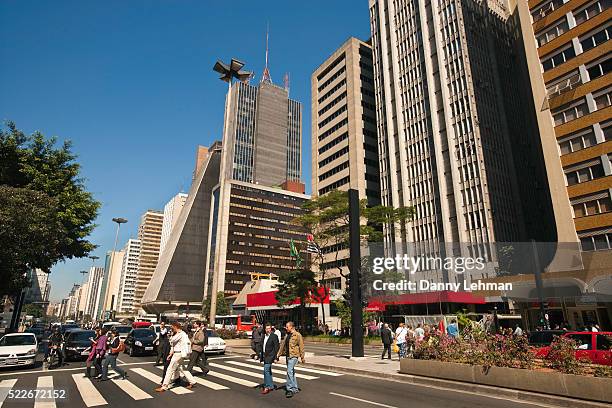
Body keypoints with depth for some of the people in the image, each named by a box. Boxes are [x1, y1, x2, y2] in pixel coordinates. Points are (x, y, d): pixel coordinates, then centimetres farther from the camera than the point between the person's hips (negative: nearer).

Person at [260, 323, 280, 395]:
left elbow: (277, 347, -13)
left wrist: (276, 357, -16)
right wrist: (261, 356, 14)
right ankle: (271, 386, 24)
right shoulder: (264, 336, 10)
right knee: (268, 371, 14)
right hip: (265, 356, 8)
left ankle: (267, 387, -6)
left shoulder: (274, 336, -11)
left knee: (266, 370, -13)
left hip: (270, 356, -8)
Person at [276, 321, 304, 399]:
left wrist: (302, 357, -10)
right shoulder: (287, 335, 12)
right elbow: (283, 345, 16)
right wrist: (278, 355, 13)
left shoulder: (297, 335, -10)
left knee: (289, 371, -16)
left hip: (294, 355, -8)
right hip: (287, 355, 8)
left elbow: (301, 346, -10)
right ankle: (295, 388, 26)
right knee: (291, 372, 14)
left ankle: (290, 389, -11)